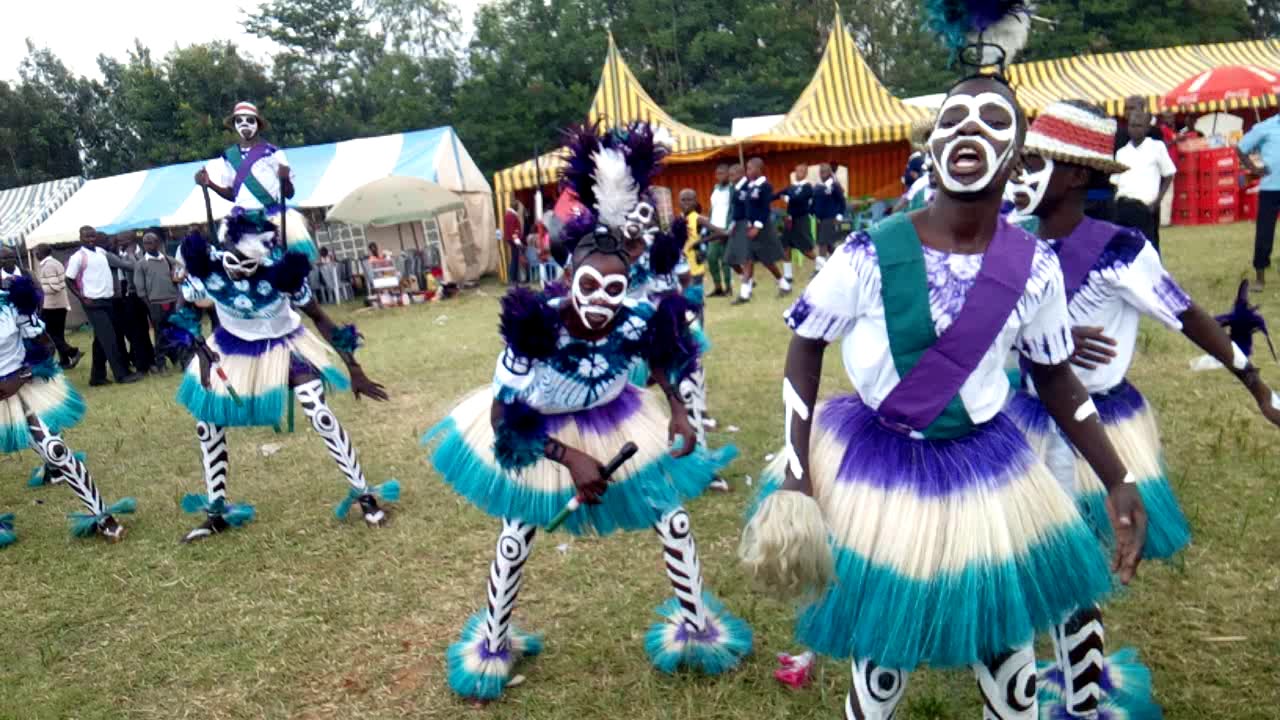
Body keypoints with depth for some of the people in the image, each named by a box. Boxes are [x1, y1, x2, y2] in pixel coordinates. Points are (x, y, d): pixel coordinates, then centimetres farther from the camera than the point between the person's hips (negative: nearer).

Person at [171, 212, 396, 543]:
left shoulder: (281, 271, -31)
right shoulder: (207, 268, -25)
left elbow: (319, 318, -20)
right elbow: (185, 311, -4)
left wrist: (353, 368, -19)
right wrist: (200, 352, -16)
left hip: (283, 346, -3)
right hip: (232, 347, 4)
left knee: (321, 416, -17)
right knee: (207, 422, 4)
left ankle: (364, 495, -4)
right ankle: (218, 511, 20)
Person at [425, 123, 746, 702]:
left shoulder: (636, 320, -28)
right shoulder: (535, 332, -37)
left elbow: (660, 357, -1)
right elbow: (503, 415, -25)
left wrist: (677, 410, -13)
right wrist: (570, 457, -28)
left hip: (617, 424, 3)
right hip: (539, 435, -2)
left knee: (673, 518, 6)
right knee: (516, 538, 10)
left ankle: (697, 624, 30)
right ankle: (491, 643, 35)